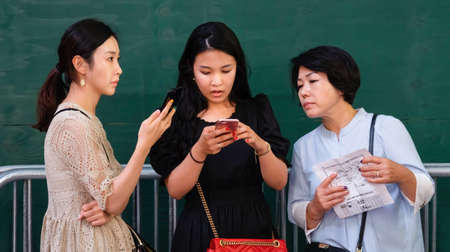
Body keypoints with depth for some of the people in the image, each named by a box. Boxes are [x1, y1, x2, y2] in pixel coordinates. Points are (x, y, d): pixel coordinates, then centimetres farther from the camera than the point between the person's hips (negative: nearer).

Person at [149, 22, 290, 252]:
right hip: (198, 233, -1)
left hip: (252, 229, 1)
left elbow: (279, 183, -5)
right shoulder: (178, 116, -3)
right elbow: (174, 190, -10)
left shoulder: (257, 110, 1)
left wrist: (261, 147, -23)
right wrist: (199, 151, -25)